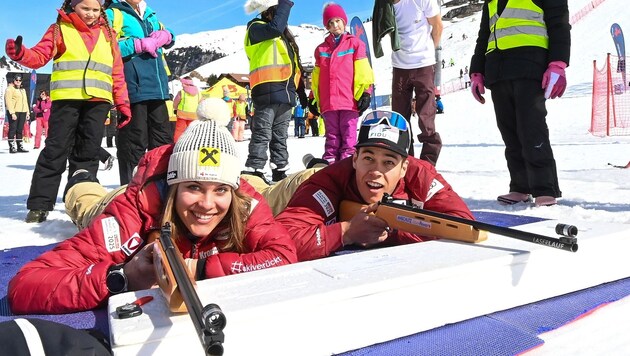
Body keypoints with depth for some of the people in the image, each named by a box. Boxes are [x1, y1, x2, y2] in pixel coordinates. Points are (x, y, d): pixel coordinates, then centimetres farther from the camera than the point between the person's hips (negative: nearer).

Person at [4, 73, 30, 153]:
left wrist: (27, 112, 16)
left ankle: (20, 146, 13)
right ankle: (12, 147, -6)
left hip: (22, 112, 6)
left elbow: (25, 102, 24)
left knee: (20, 130, 9)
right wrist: (12, 113, -18)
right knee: (13, 129, -6)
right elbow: (8, 101, -10)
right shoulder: (10, 89, -1)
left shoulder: (23, 90, 21)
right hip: (13, 112, -6)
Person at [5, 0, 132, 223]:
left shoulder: (108, 34, 18)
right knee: (56, 150, -4)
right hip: (67, 98, -3)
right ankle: (39, 204, 1)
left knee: (87, 152, 5)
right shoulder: (60, 29, 10)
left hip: (98, 101, 3)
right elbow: (40, 56, 0)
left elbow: (117, 72, 15)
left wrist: (123, 104, 8)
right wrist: (21, 54, -23)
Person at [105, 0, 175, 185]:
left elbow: (167, 35, 29)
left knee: (163, 138, 12)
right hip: (133, 88, -7)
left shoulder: (149, 15, 20)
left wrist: (165, 36, 5)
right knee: (134, 141, -4)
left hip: (156, 85, 7)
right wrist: (140, 45, -15)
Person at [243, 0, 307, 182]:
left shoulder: (285, 37, 27)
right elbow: (276, 27, -19)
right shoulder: (256, 28, 4)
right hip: (268, 91, -7)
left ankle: (280, 173, 16)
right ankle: (254, 173, -11)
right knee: (262, 135, -11)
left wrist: (301, 93, 23)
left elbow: (294, 66, 27)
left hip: (286, 93, 8)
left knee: (280, 137, 11)